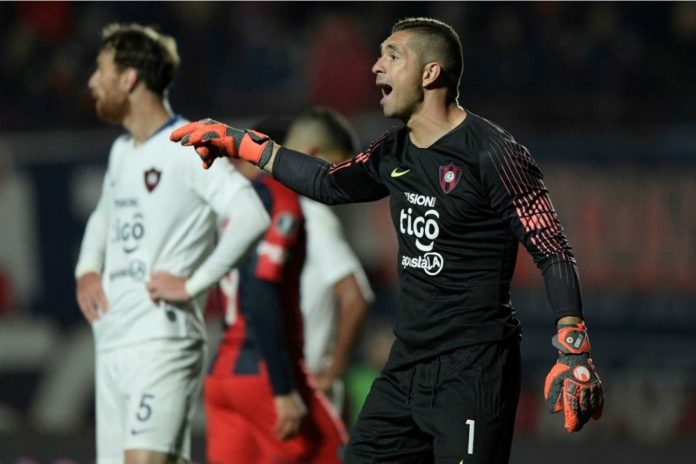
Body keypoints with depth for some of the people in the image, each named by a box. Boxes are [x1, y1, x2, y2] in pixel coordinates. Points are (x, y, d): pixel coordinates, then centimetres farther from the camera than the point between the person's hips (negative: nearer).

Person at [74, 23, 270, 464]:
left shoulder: (188, 149, -10)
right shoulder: (122, 151, 18)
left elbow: (252, 217, -21)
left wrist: (192, 284, -19)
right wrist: (87, 271, 17)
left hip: (163, 341, -9)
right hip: (112, 345, 9)